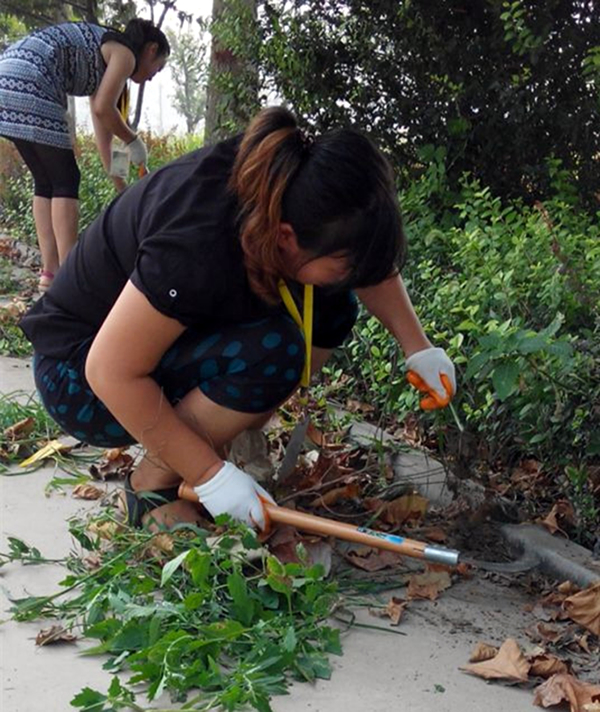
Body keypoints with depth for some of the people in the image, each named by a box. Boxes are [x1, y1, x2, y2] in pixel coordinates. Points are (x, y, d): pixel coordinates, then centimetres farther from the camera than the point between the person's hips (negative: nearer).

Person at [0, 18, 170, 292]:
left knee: (46, 180, 13)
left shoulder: (103, 59, 30)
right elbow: (103, 110, -8)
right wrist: (134, 142, 9)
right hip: (28, 82, -9)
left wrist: (121, 184, 34)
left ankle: (51, 271, 11)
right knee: (65, 180, -2)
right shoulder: (125, 52, 4)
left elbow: (101, 127, 31)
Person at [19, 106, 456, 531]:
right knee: (271, 351, -30)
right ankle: (153, 485, -11)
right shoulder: (200, 247, -38)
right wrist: (211, 475, -27)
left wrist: (419, 348, -3)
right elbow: (112, 372, -31)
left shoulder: (287, 188, -16)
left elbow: (374, 262, 3)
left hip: (173, 326, 8)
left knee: (331, 307, -6)